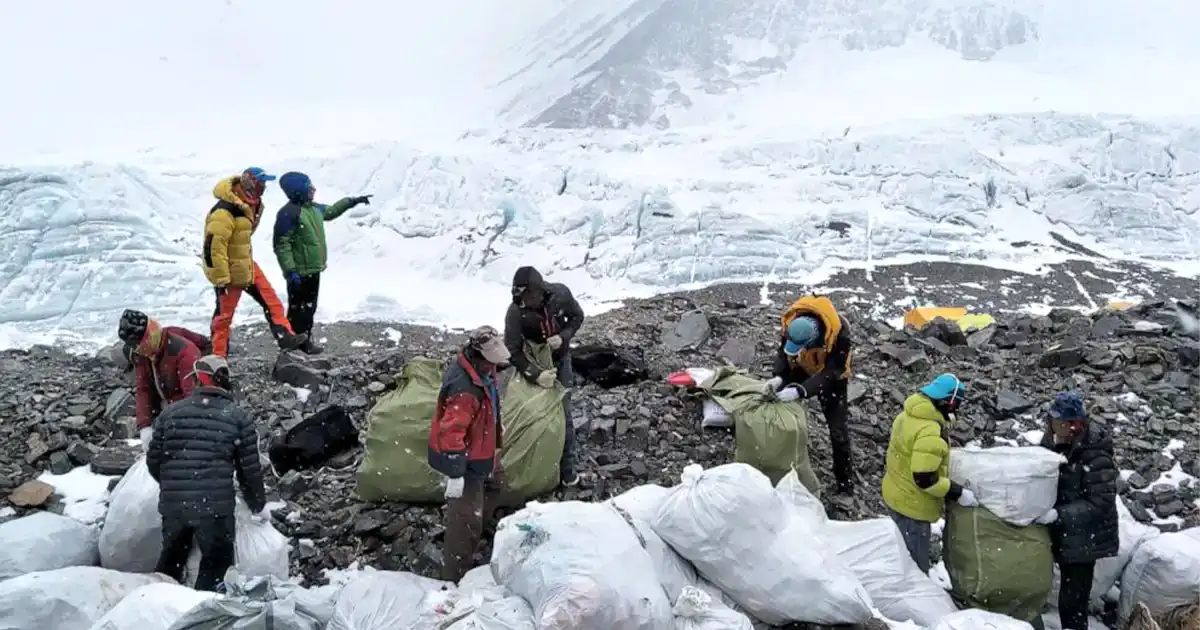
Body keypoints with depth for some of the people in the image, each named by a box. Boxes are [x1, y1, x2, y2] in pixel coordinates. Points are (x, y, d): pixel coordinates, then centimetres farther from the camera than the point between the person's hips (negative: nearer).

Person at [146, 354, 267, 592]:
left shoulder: (171, 412, 7)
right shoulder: (239, 417, 0)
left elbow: (153, 460, 11)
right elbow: (249, 469, 1)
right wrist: (258, 506, 16)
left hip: (173, 504, 4)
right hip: (216, 506, -3)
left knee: (171, 559, 24)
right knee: (216, 564, 10)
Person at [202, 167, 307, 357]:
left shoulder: (249, 204, 3)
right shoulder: (225, 212, -28)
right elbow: (213, 247, -27)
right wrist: (221, 280, -24)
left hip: (246, 266, 9)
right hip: (230, 271, -9)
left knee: (270, 300, 8)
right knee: (224, 313, 4)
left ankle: (285, 337, 13)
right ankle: (218, 355, 17)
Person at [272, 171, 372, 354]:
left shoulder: (314, 208, 8)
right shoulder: (288, 213, -20)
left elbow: (331, 211, 31)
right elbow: (281, 245, -22)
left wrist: (353, 201, 28)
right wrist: (290, 271, -26)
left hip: (313, 269, 9)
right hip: (299, 272, -9)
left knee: (310, 307, 17)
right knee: (298, 309, -1)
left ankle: (305, 340, 28)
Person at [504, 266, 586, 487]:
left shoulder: (560, 294, -24)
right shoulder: (515, 312, -30)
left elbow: (577, 316, -5)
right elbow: (513, 351, -25)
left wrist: (563, 337, -24)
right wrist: (535, 375, -37)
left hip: (560, 359, 1)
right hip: (534, 362, -1)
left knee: (562, 414, 3)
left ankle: (567, 467, 14)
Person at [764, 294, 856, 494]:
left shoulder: (839, 333, -42)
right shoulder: (791, 321, -31)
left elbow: (831, 372, -36)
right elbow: (783, 351, -15)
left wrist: (801, 391, -47)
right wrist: (778, 377, -34)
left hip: (830, 374, -3)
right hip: (801, 369, 4)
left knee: (838, 430, -3)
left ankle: (846, 481, 12)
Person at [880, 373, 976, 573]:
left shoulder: (909, 414, 0)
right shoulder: (931, 433, -31)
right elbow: (925, 479, -30)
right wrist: (959, 493, -21)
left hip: (896, 495, 10)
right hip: (912, 505, -10)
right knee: (916, 566, 6)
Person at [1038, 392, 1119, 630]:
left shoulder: (1095, 455, -24)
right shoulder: (1053, 442, -1)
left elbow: (1101, 502, -23)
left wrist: (1059, 514, -29)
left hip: (1085, 538, -7)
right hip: (1064, 533, 7)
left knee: (1073, 600, -5)